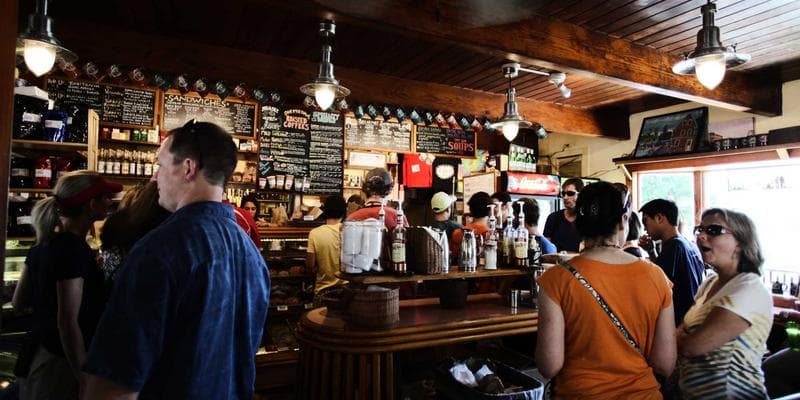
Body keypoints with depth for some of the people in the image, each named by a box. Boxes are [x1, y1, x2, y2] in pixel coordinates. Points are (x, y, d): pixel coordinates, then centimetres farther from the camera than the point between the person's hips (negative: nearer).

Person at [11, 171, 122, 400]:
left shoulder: (44, 244, 2)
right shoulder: (75, 250, -24)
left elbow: (19, 301, 11)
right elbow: (68, 323, -25)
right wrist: (85, 381, -20)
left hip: (39, 353, 8)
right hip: (62, 362, -8)